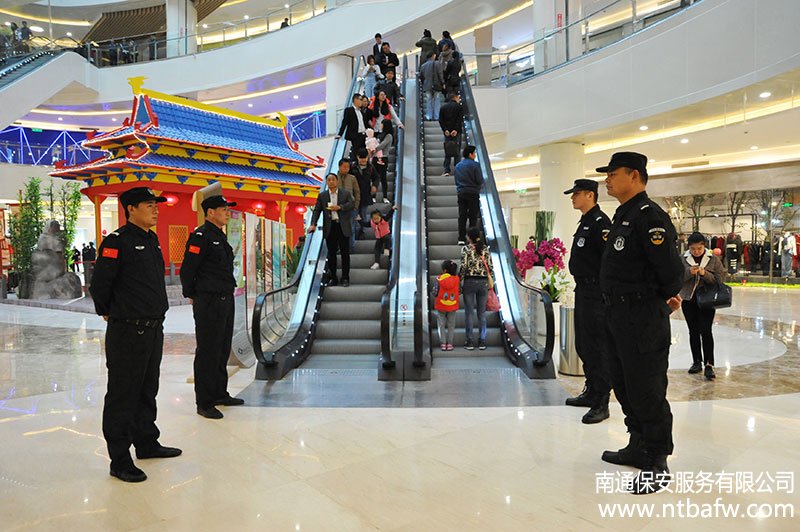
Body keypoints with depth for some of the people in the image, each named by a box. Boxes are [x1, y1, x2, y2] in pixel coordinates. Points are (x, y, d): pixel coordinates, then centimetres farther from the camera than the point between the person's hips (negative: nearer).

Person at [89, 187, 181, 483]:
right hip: (127, 333, -8)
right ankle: (120, 461, 13)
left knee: (147, 392, 19)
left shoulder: (151, 240, 12)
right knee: (122, 396, 2)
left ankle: (147, 444, 34)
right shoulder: (118, 241, -14)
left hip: (154, 329, 8)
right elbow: (99, 284, -12)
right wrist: (108, 313, 1)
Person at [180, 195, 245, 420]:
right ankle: (204, 403, 8)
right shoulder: (200, 236, -13)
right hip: (208, 303, -9)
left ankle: (220, 394, 30)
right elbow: (186, 271, -14)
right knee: (207, 353, -1)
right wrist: (192, 296, -5)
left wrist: (228, 293, 16)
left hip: (226, 300, 9)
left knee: (222, 350, 17)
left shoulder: (220, 236, 15)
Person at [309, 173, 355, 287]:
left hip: (343, 227, -1)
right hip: (330, 227, 1)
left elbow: (352, 204, -7)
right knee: (331, 254, 6)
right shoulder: (322, 195, 9)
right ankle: (332, 278, 14)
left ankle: (345, 278, 8)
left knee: (345, 253, 1)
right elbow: (317, 210, 4)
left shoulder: (346, 193, 5)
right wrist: (313, 224, -9)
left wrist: (339, 207, -19)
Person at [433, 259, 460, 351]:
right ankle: (449, 343, 10)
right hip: (452, 306, 2)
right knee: (451, 325, 12)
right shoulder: (457, 279, -9)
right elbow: (459, 290, 0)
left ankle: (443, 343, 6)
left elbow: (435, 293, -12)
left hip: (440, 306, -2)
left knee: (441, 325, 9)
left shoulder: (439, 279, -14)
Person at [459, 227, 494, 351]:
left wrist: (459, 281, -1)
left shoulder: (466, 249, -4)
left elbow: (463, 266, -10)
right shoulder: (485, 249, 5)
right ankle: (482, 341, 11)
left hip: (469, 282, -3)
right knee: (482, 313, 8)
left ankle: (470, 341, 6)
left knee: (469, 312, 4)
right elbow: (490, 267, 3)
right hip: (483, 282, 3)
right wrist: (491, 283, 10)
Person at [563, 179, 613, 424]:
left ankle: (601, 402, 0)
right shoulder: (585, 222, 18)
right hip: (583, 291, 11)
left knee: (596, 348, -7)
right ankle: (591, 392, 30)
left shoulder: (600, 222, -14)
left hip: (596, 293, -11)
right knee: (583, 346, 17)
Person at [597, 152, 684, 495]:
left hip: (643, 319, -10)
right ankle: (638, 447, 35)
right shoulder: (623, 216, 15)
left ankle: (657, 465, 14)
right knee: (623, 385, 19)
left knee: (647, 393, -1)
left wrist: (664, 298, -3)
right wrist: (663, 297, 12)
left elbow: (672, 270, -21)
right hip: (618, 315, 10)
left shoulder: (649, 216, -17)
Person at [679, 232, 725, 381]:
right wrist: (689, 272, -20)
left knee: (705, 331, -10)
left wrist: (705, 274, -20)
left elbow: (720, 279, -5)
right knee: (693, 332, 10)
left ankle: (709, 364, -7)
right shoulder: (682, 259, 0)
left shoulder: (713, 259, -1)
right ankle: (697, 362, 21)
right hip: (688, 300, 2)